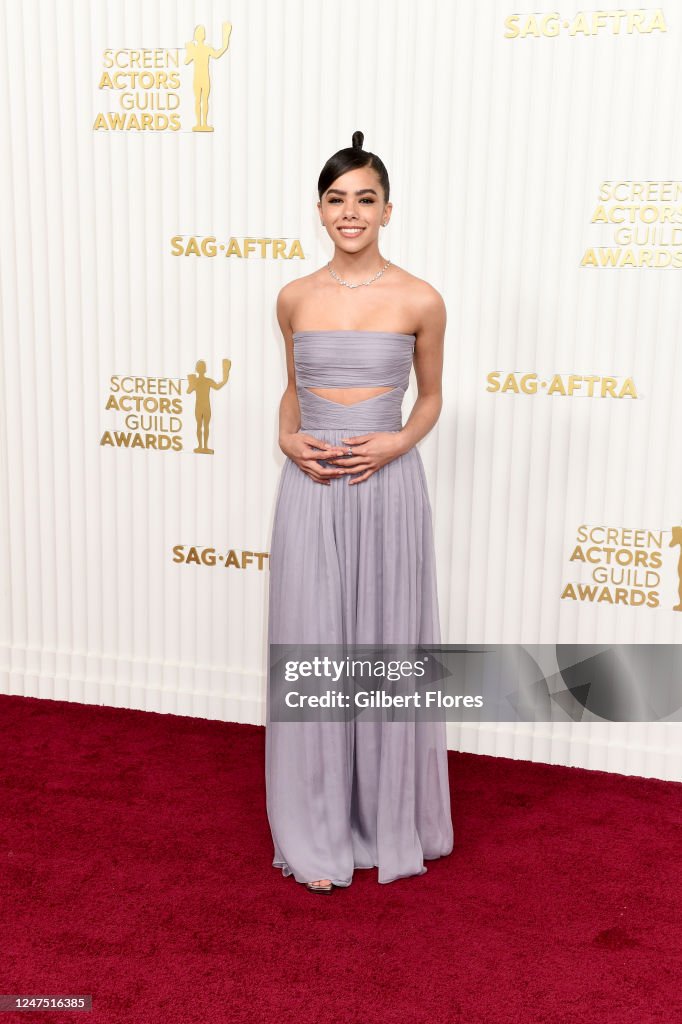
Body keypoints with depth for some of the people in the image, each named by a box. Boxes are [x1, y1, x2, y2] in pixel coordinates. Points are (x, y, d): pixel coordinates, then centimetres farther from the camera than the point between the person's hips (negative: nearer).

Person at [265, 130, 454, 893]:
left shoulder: (420, 301, -2)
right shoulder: (294, 298, 5)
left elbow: (431, 397, 9)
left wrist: (398, 441, -10)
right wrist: (288, 439, -3)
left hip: (387, 487, -2)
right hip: (310, 492, 2)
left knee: (386, 648, 7)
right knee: (312, 651, 6)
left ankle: (391, 820, 28)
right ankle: (320, 832, 23)